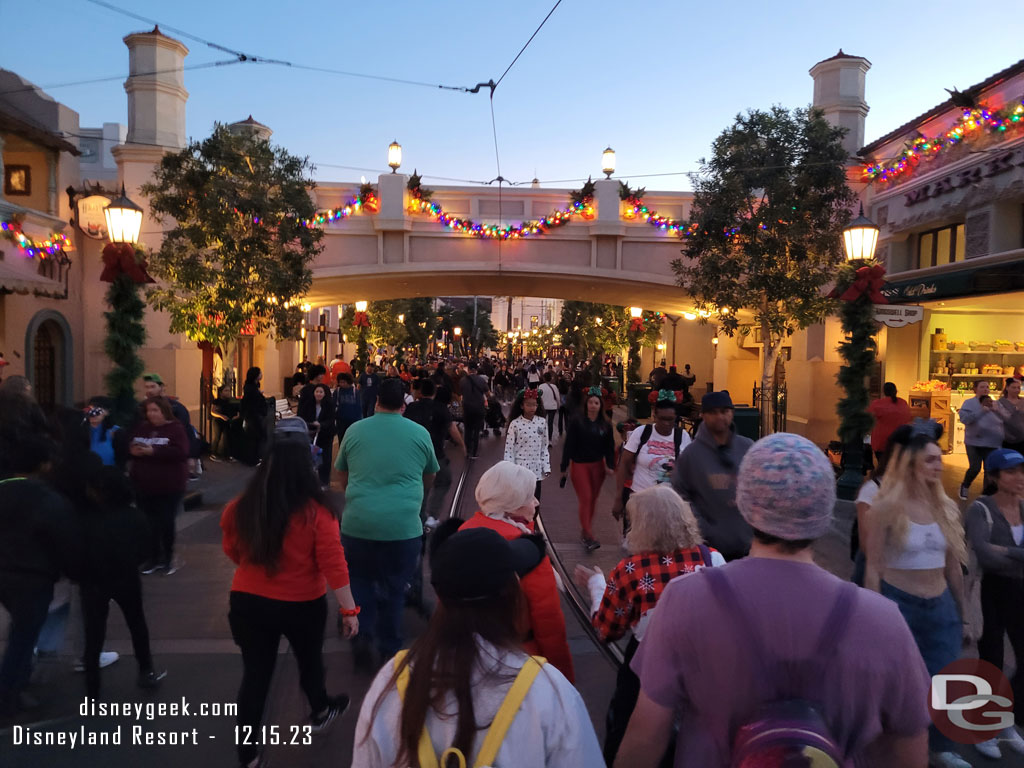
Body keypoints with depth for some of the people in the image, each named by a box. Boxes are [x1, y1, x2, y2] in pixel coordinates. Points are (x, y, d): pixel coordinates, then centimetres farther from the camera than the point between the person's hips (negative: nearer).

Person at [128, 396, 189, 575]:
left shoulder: (175, 428, -9)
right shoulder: (140, 428, 9)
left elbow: (181, 452, -21)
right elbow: (126, 445, 15)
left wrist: (154, 451, -26)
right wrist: (132, 450, -10)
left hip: (169, 486, -5)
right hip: (143, 484, 5)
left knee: (166, 522, 3)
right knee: (149, 523, 10)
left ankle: (169, 558, 19)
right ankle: (154, 557, 24)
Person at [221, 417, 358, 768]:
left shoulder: (240, 507, -12)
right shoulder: (315, 512, -22)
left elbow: (232, 550, 7)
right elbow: (334, 566, -20)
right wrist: (349, 609, -11)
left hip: (249, 602, 2)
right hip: (303, 605, -1)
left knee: (255, 673, 16)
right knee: (310, 660, 25)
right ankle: (320, 713, 50)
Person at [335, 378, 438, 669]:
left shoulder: (355, 430, 4)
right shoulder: (420, 433, 3)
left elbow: (341, 476, 17)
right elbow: (430, 478, 18)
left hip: (357, 523, 1)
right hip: (403, 525, 0)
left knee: (361, 580, 21)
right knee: (394, 589, 15)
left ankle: (362, 634, 8)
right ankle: (390, 650, 26)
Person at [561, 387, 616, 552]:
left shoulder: (606, 425, 3)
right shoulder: (576, 422, -7)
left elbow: (609, 447, 4)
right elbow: (568, 445, -7)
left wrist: (610, 466, -7)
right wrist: (564, 467, -8)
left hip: (598, 466, 4)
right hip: (579, 465, -4)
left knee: (593, 499, 10)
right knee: (585, 499, -9)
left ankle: (584, 531, 25)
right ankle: (588, 536, -8)